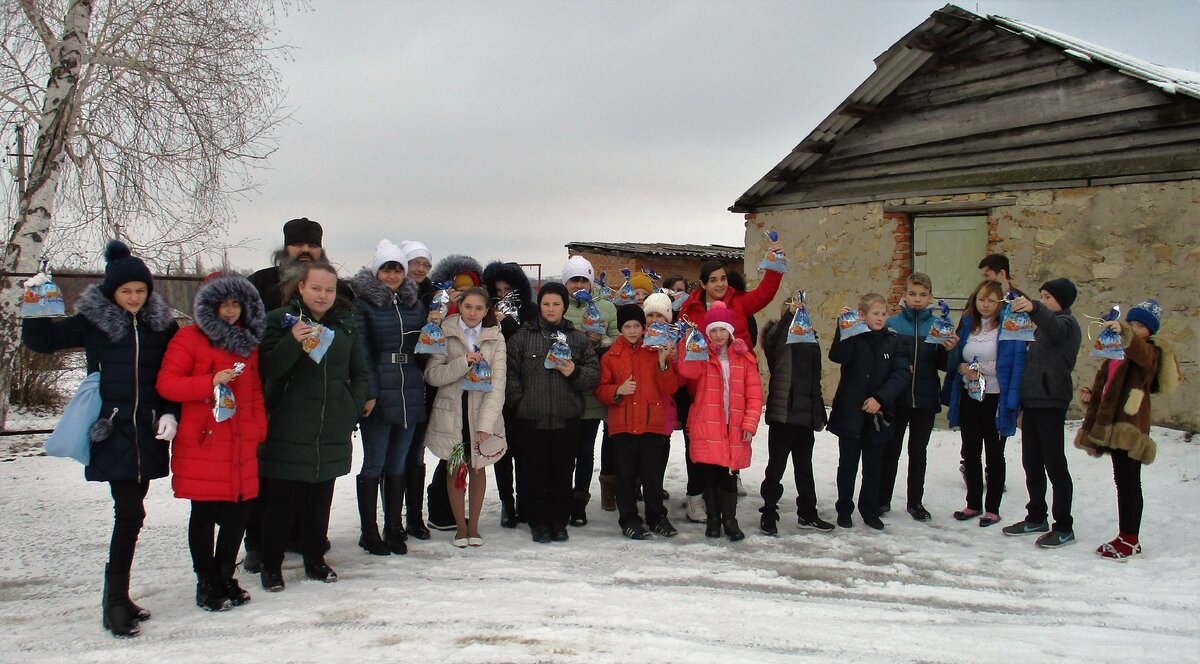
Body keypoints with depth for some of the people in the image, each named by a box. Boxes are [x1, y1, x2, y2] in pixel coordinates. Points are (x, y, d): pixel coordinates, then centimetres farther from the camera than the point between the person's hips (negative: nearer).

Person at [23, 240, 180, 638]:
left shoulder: (161, 324, 6)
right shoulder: (92, 322, -1)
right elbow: (40, 340, 1)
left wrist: (171, 413, -2)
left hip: (147, 435, 3)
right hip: (112, 434, -3)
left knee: (131, 512, 10)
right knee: (130, 513, -9)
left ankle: (117, 597, 22)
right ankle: (116, 600, 2)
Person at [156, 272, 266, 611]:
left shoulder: (248, 342, 16)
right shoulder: (189, 339, -3)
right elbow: (165, 384, -10)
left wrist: (260, 427, 12)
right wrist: (211, 382, -20)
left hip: (241, 446, 6)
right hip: (203, 444, -5)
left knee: (239, 512, 8)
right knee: (205, 514, 2)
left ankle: (225, 578, 25)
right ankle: (207, 584, 16)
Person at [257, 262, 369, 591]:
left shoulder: (346, 324, 9)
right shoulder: (280, 320, -3)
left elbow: (360, 372, 15)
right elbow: (267, 369, -13)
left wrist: (353, 410, 5)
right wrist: (293, 342, -28)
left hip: (333, 429, 4)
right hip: (289, 429, -4)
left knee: (321, 497, 12)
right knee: (284, 499, -1)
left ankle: (314, 559, 26)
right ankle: (271, 564, 13)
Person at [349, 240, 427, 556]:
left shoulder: (415, 303, 14)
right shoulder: (363, 303, -2)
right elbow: (361, 352, -9)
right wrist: (368, 393, -15)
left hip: (410, 396, 5)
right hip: (378, 397, -5)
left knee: (398, 466, 12)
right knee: (374, 465, 1)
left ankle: (394, 529, 21)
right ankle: (369, 532, 12)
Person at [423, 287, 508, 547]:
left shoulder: (496, 338, -1)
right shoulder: (444, 334, -2)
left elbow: (498, 383, -7)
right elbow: (432, 375, -9)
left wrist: (486, 422, -16)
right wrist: (463, 363, -23)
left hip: (482, 413, 1)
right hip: (451, 412, 0)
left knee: (478, 468, 9)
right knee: (454, 469, 6)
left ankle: (474, 525, 22)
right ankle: (460, 526, 20)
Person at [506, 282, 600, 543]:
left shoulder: (578, 338, 9)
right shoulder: (523, 336, 4)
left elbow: (594, 373, 6)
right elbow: (510, 372, 1)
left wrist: (574, 372, -12)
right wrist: (519, 401, -6)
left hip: (566, 418, 1)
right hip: (531, 418, -1)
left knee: (562, 473, 7)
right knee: (533, 473, 3)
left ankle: (559, 521, 20)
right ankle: (538, 521, 16)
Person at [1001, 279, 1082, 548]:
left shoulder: (1066, 323, -5)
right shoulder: (1044, 328, 22)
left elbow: (1054, 327, -32)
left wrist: (1034, 309, -52)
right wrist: (1021, 404, 19)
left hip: (1051, 402, -9)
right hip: (1032, 401, 9)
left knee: (1054, 464, -5)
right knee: (1031, 463, 12)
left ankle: (1064, 527, 0)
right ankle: (1036, 518, 23)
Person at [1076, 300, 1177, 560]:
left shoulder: (1151, 351, -3)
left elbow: (1141, 353, -29)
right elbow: (1104, 378, 28)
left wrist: (1125, 334, -48)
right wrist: (1091, 394, 8)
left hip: (1130, 424, -8)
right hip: (1112, 423, 8)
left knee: (1128, 482, -8)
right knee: (1124, 482, 13)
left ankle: (1128, 540, -4)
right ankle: (1129, 539, 19)